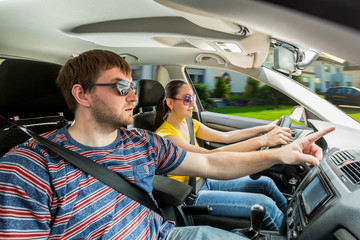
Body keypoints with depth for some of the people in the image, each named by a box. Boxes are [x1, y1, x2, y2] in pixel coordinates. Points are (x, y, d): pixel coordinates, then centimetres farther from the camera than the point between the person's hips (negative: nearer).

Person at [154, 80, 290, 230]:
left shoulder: (189, 124, 4)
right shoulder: (165, 136, -24)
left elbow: (225, 136, 4)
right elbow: (210, 156, -34)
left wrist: (265, 128, 0)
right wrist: (262, 140, -37)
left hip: (204, 183, 8)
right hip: (191, 198, -8)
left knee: (265, 183, 5)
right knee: (265, 204, -15)